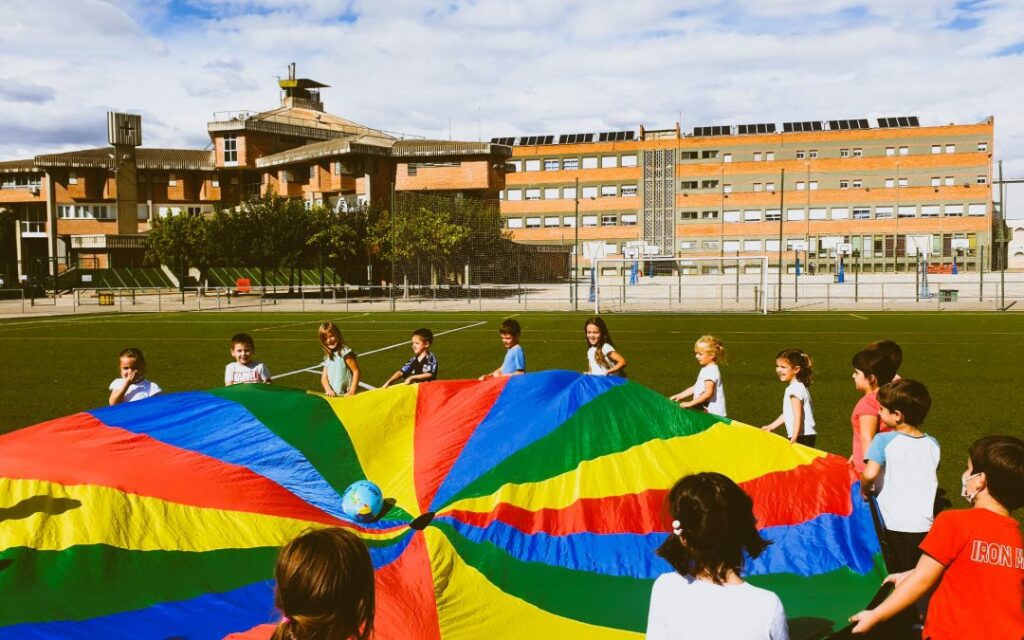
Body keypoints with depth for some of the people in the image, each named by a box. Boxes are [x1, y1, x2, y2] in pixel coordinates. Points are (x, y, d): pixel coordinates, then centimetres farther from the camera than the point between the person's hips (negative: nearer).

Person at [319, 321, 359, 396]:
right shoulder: (327, 356, 14)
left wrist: (352, 391, -18)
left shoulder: (345, 352, -7)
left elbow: (356, 371, -11)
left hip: (346, 395, -7)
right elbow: (324, 377, 10)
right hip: (333, 395, 7)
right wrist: (328, 390, -9)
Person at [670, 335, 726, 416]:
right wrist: (680, 396, 15)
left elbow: (708, 393, -26)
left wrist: (691, 403, -24)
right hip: (706, 410, 10)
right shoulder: (706, 369, 16)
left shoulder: (711, 371, -17)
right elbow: (696, 387, 21)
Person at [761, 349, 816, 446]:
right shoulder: (797, 386, 16)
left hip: (802, 437, -10)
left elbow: (798, 415, -21)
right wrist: (771, 427, 21)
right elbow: (787, 414, 20)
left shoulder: (795, 388, -15)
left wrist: (794, 438, -25)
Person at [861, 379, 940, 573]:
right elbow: (933, 480, 14)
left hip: (891, 524, -4)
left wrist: (864, 490, -4)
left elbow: (869, 474, -23)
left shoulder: (884, 441, -12)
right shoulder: (932, 445, 4)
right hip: (923, 525, 4)